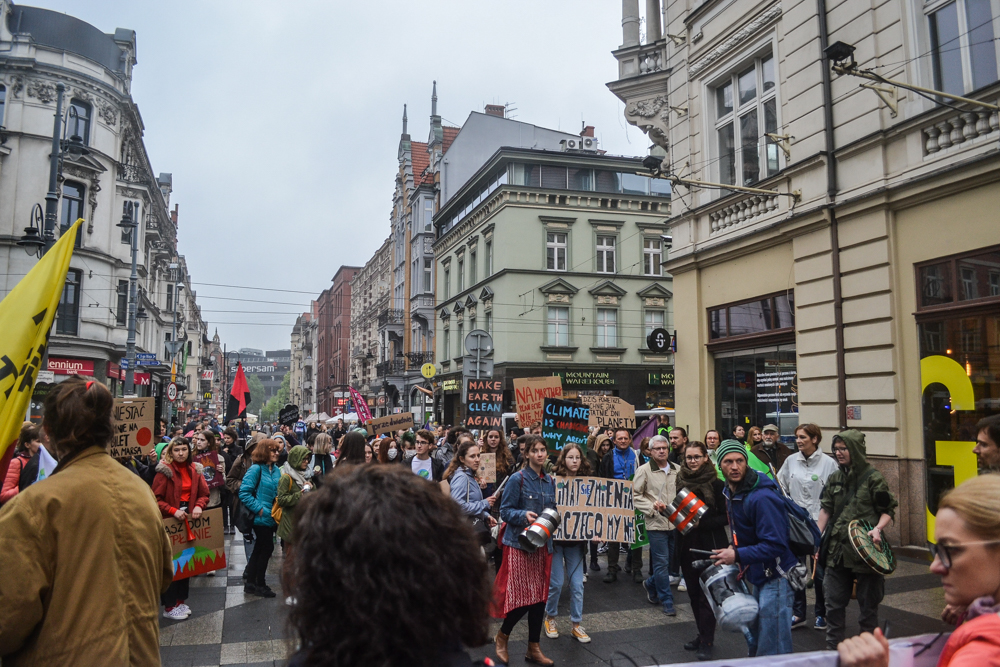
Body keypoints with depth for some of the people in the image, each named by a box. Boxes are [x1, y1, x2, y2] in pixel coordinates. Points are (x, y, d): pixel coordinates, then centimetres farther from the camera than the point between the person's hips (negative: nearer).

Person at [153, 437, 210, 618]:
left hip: (189, 521, 5)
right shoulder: (165, 471, -9)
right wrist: (173, 511, -22)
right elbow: (156, 499, -11)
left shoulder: (195, 470, 6)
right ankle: (169, 606, 10)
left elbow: (204, 494, 8)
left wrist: (199, 506, -11)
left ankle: (180, 600, 25)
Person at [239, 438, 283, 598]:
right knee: (267, 548, -2)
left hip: (271, 517, 8)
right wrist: (259, 509, -20)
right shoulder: (256, 469, -14)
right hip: (262, 517, -8)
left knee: (259, 549, 14)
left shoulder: (276, 470, 9)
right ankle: (259, 584, 12)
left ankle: (251, 584, 25)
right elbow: (244, 492, -20)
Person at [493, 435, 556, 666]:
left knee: (540, 596, 9)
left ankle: (534, 648, 22)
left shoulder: (549, 481, 9)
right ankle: (502, 636, 20)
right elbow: (505, 511, -10)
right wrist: (524, 515, -26)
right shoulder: (517, 479, -10)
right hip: (519, 543, -6)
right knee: (522, 596, -6)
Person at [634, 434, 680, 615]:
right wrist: (652, 506, -15)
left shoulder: (677, 469, 6)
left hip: (676, 522, 5)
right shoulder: (644, 470, -5)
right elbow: (636, 496, -3)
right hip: (656, 523, -5)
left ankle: (651, 584, 36)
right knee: (662, 563, -2)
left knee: (672, 560, 13)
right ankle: (667, 601, 11)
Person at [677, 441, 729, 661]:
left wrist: (702, 523, -19)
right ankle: (703, 634, 27)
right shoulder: (681, 481, 5)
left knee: (706, 594, 0)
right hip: (687, 546, 5)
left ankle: (707, 641, 11)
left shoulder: (716, 484, -11)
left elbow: (726, 517, -10)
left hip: (710, 546, -5)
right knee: (694, 593, 13)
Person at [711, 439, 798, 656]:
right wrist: (733, 548, 4)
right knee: (754, 641, 22)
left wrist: (738, 556, -28)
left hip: (775, 577, -9)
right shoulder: (730, 491, 4)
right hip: (759, 576, 9)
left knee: (772, 649, -3)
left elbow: (775, 545, -27)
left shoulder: (762, 497, -26)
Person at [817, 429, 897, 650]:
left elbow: (888, 510, -2)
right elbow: (826, 509, 14)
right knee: (834, 603, 9)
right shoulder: (835, 478, 8)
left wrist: (878, 528, -20)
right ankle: (833, 647, 21)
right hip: (837, 549, 5)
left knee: (868, 603, 9)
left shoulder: (873, 478, -7)